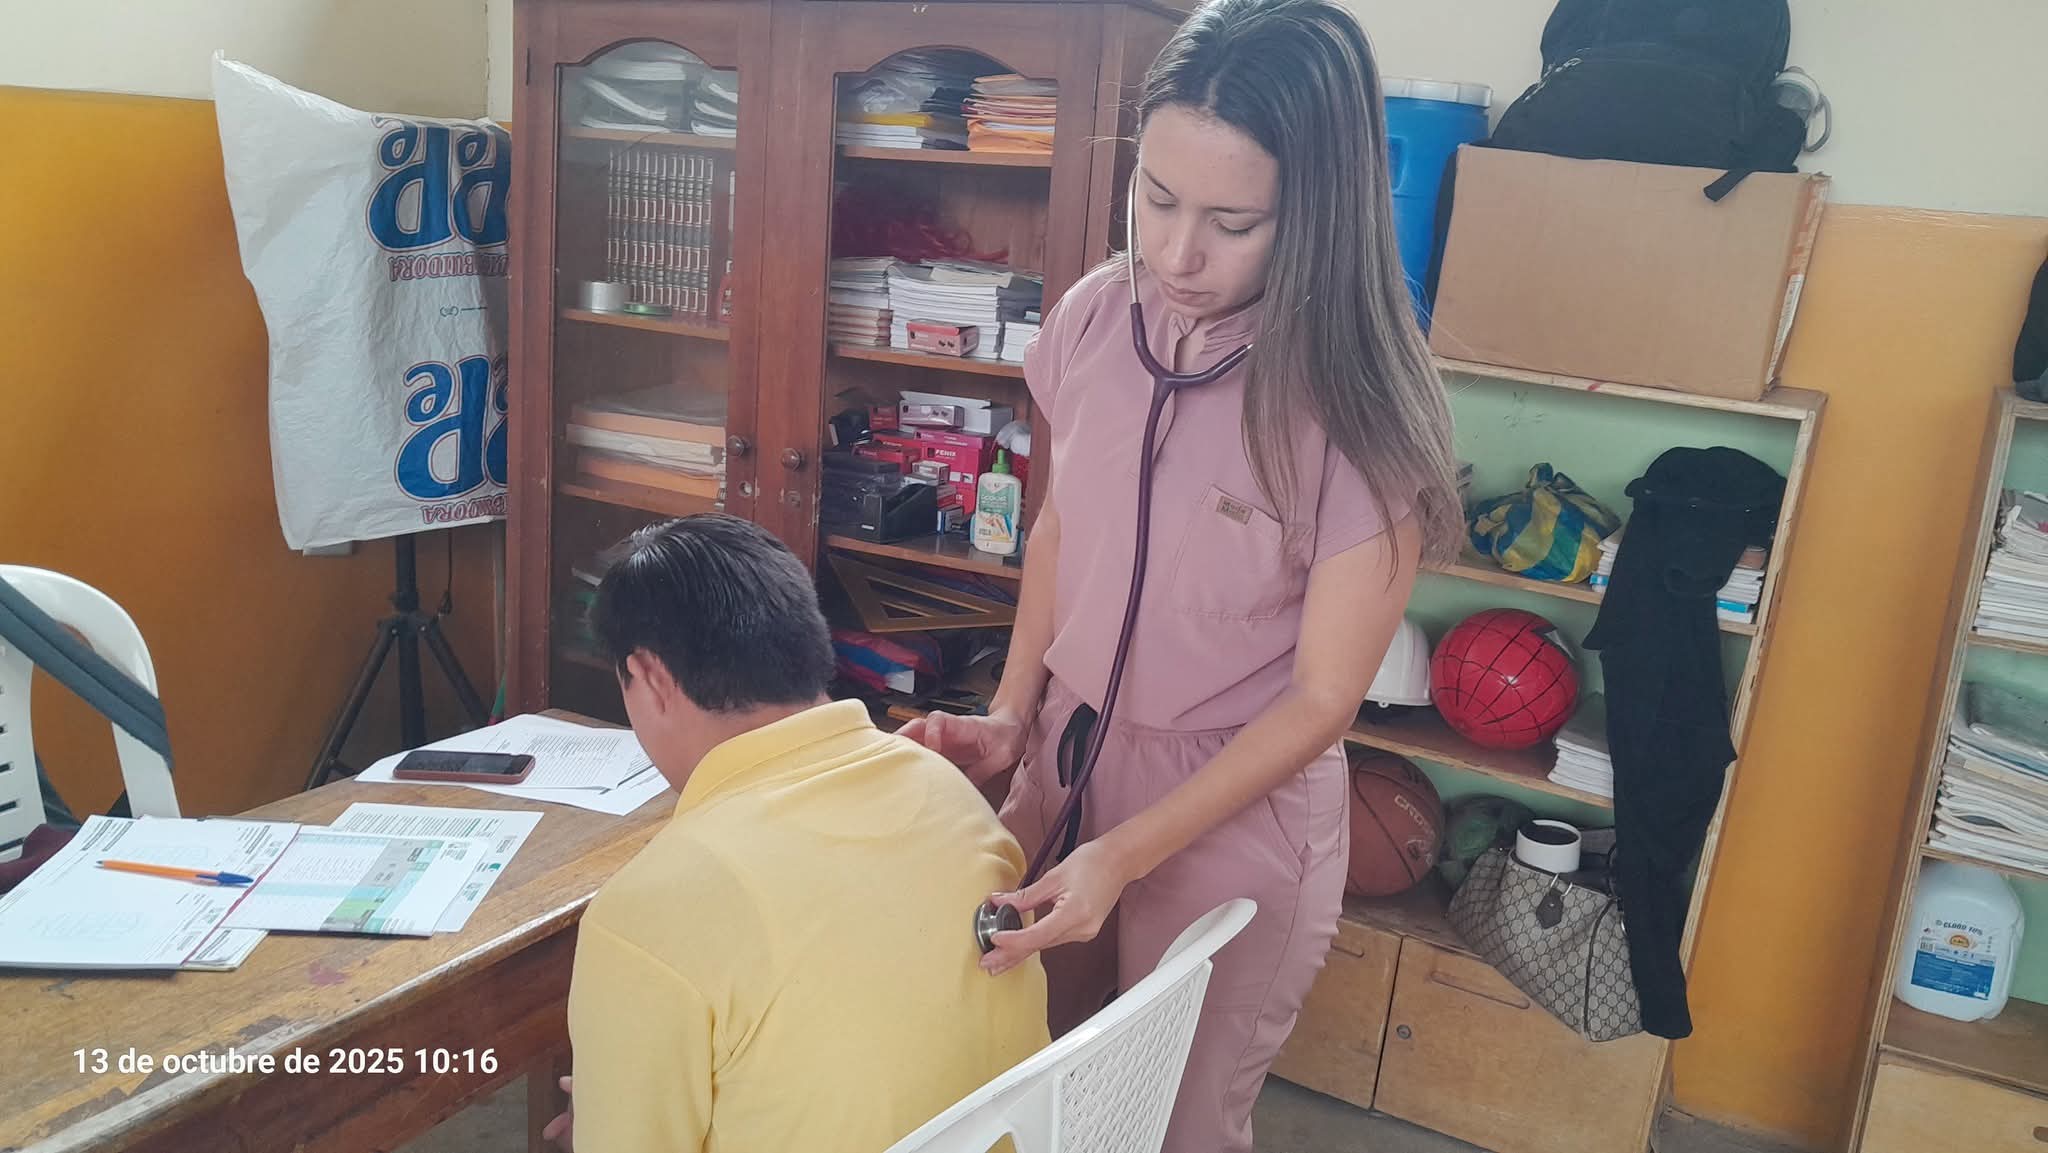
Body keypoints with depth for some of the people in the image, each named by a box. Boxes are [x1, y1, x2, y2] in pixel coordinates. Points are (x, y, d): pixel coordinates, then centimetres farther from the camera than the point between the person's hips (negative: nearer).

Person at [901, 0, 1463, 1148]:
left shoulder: (1360, 407, -22)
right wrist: (1011, 718, -3)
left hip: (1233, 806, -4)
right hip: (1063, 759, 4)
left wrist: (1122, 856, -21)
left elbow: (1320, 700, -16)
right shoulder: (1097, 316, -9)